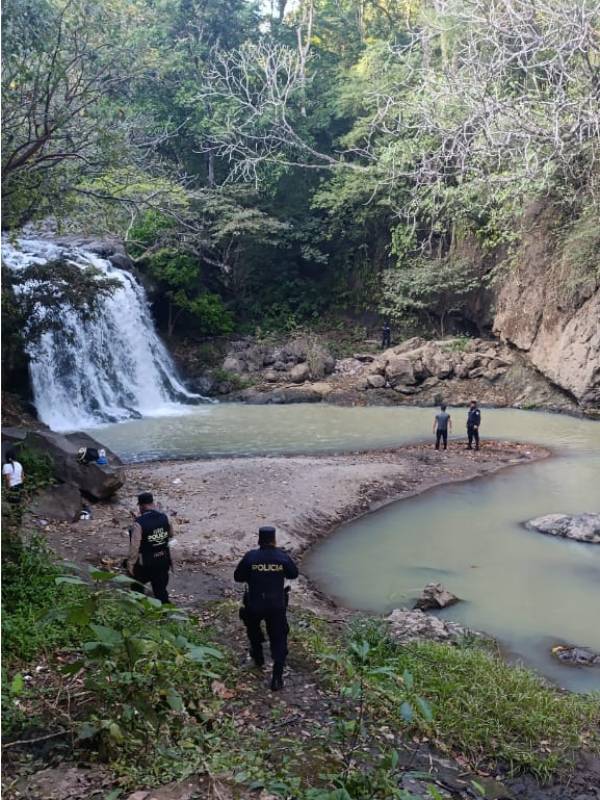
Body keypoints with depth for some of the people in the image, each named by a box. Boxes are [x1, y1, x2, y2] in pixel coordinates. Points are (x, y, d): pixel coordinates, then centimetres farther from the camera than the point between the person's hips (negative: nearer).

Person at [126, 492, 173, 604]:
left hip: (145, 563, -4)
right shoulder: (164, 517, -4)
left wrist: (130, 564, -10)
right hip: (163, 561, 4)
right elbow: (170, 535, 13)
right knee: (161, 590, 14)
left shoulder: (139, 523, -21)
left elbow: (134, 546, -20)